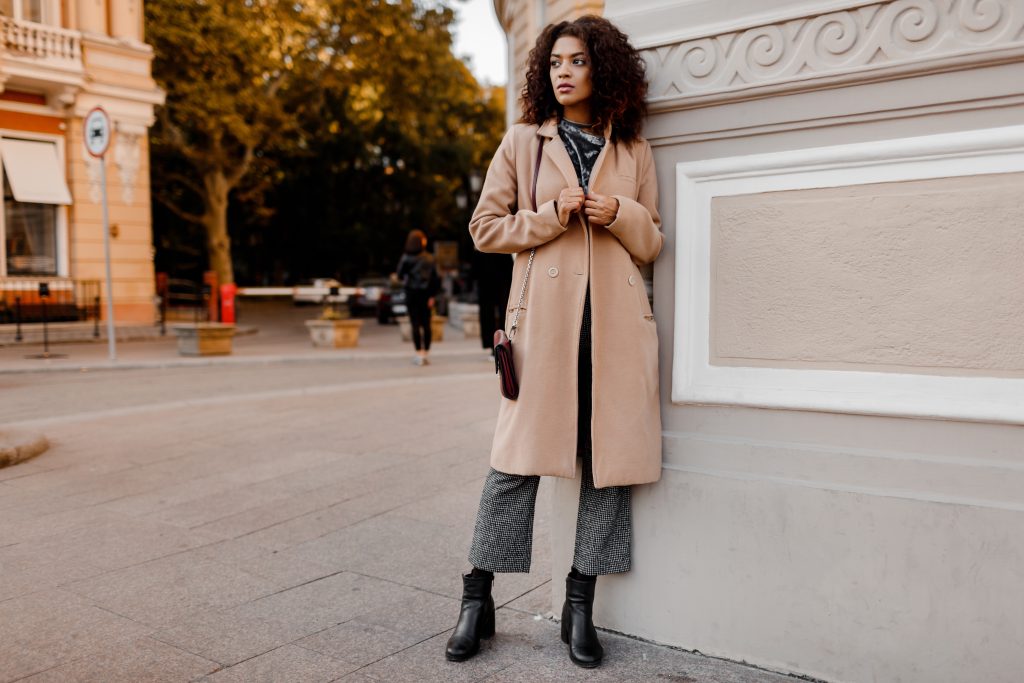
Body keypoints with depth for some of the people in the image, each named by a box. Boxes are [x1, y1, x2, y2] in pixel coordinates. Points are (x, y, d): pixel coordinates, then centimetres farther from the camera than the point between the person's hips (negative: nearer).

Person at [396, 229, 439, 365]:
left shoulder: (406, 258, -10)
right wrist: (432, 295, -1)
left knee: (416, 324, 1)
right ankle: (426, 353, 10)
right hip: (426, 293, 2)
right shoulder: (429, 258, -3)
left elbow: (399, 274, -5)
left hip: (412, 293, -2)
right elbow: (435, 278, -4)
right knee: (426, 324, 7)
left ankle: (419, 354, -1)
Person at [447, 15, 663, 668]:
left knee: (611, 462, 3)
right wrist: (552, 216, -8)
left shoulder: (634, 152, 14)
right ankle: (477, 601, 14)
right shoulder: (523, 142, 9)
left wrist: (620, 215, -4)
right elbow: (485, 226, 6)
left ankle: (581, 608, 17)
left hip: (616, 321, 3)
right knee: (518, 458, -3)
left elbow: (652, 243, 16)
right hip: (545, 315, -2)